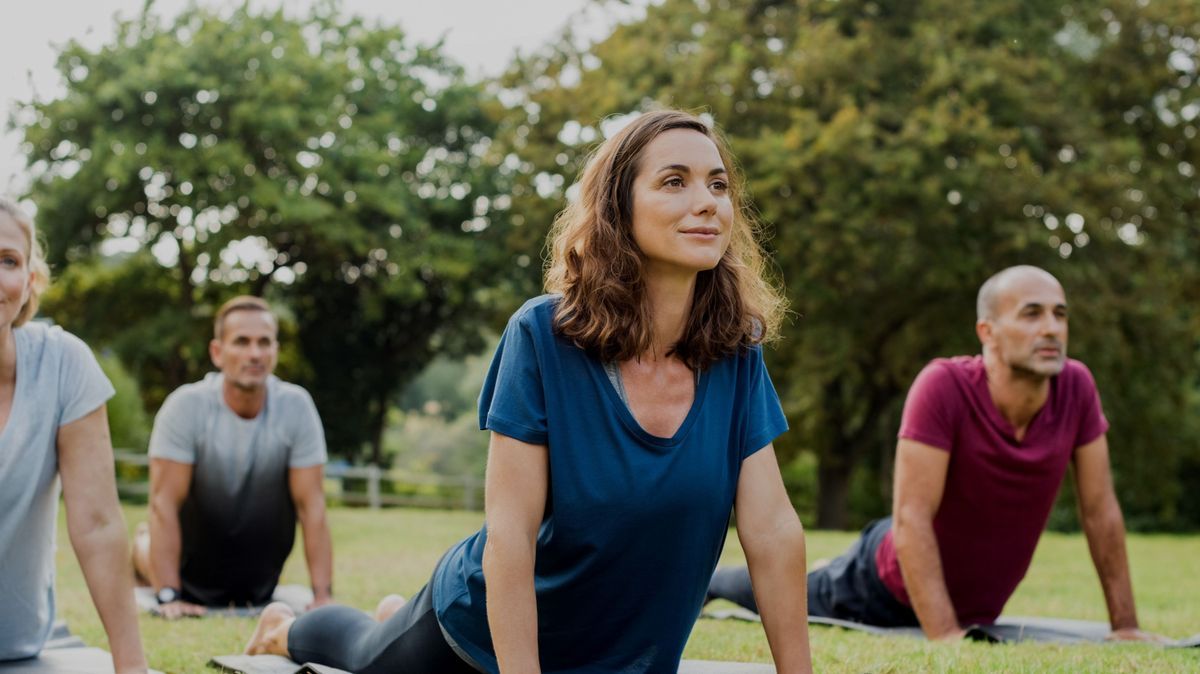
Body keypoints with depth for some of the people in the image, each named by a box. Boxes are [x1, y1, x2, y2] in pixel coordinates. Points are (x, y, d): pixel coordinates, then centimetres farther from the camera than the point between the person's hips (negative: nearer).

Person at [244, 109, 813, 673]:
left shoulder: (735, 354, -18)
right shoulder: (544, 335, -28)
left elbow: (772, 529, -18)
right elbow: (509, 531, -29)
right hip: (484, 625, -4)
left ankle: (399, 616, 62)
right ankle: (285, 628, 61)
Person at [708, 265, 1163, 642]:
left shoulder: (1076, 387, -20)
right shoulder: (944, 386, -34)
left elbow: (1101, 510, -10)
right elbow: (912, 517, -35)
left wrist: (1125, 625, -9)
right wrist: (945, 635, -38)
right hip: (885, 589, -5)